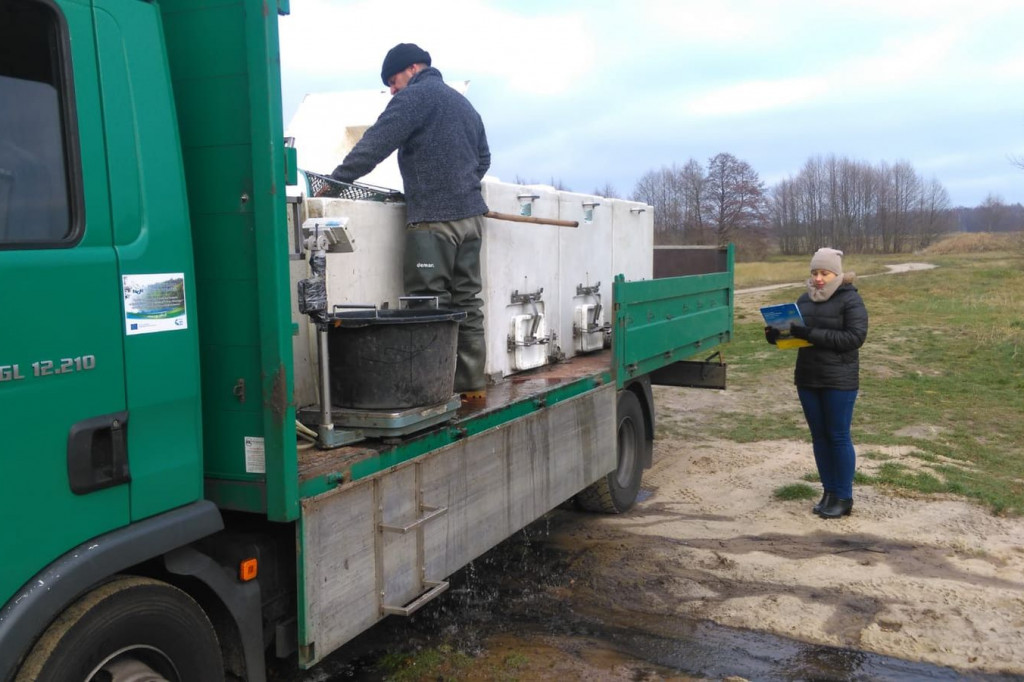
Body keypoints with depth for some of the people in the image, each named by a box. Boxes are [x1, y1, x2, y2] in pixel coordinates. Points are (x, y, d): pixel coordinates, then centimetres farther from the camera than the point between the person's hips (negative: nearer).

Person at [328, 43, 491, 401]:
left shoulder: (415, 96, -3)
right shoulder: (464, 103, 23)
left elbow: (374, 145, -10)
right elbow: (483, 157, 29)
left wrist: (335, 181, -8)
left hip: (433, 218, -8)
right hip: (470, 215, 8)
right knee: (466, 301, 9)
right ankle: (472, 385, 12)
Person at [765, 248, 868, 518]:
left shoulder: (850, 300, -7)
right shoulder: (805, 299, 11)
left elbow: (855, 337, -17)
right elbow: (794, 329, 17)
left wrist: (813, 334, -24)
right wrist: (776, 333, -6)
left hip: (839, 381, -6)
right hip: (807, 379, 6)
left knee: (838, 436, 0)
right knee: (819, 436, 10)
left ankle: (843, 498, 10)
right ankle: (828, 492, 21)